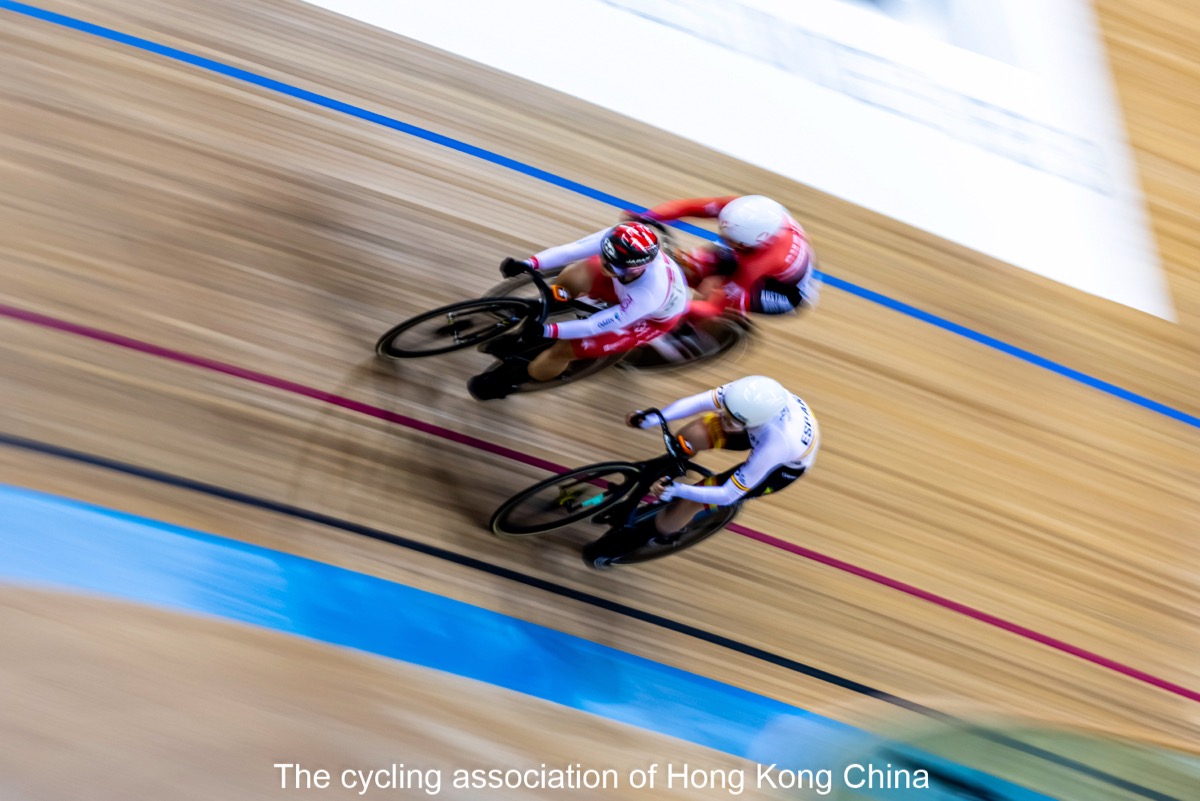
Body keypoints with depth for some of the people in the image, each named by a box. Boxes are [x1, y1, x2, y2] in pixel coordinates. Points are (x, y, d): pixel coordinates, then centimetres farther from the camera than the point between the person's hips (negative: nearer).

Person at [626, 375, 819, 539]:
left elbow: (728, 495, -34)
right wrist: (652, 419, -37)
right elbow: (698, 401, -26)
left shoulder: (774, 444, -44)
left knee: (691, 500, -10)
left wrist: (677, 490, -41)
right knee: (691, 434, -17)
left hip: (785, 467, -4)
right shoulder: (752, 393, -35)